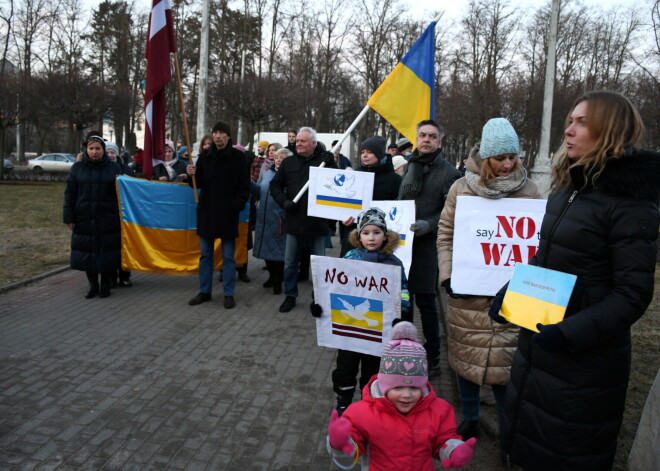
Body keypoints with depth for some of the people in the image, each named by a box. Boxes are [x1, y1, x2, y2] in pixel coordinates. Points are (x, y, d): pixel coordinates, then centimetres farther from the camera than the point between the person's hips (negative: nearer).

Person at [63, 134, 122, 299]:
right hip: (84, 219, 1)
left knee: (107, 252, 3)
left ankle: (105, 284, 18)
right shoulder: (77, 168, 5)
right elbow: (69, 194, 4)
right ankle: (92, 284, 21)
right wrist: (69, 217, -1)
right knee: (87, 252, 6)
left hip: (108, 220, -1)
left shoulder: (113, 168, 4)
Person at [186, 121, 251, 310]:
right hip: (206, 211, 4)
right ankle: (204, 291, 24)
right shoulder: (205, 156, 7)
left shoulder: (238, 157, -3)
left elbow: (244, 186, -4)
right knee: (205, 255, 12)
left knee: (228, 257, 4)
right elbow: (199, 183, 10)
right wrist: (192, 175, -11)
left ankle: (229, 294, 14)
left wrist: (237, 206, -14)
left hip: (228, 213, -4)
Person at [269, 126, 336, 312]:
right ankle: (290, 296, 29)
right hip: (294, 222, 3)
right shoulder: (288, 162, 6)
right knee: (290, 263, 13)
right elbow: (275, 185, 11)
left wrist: (331, 165, -21)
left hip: (317, 223, -3)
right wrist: (284, 201, -6)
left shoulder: (324, 161, -3)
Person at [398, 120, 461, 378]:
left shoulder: (448, 172, -6)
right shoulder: (410, 166, 15)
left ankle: (432, 357, 15)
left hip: (428, 244, -6)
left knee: (425, 301, 1)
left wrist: (428, 225, -23)